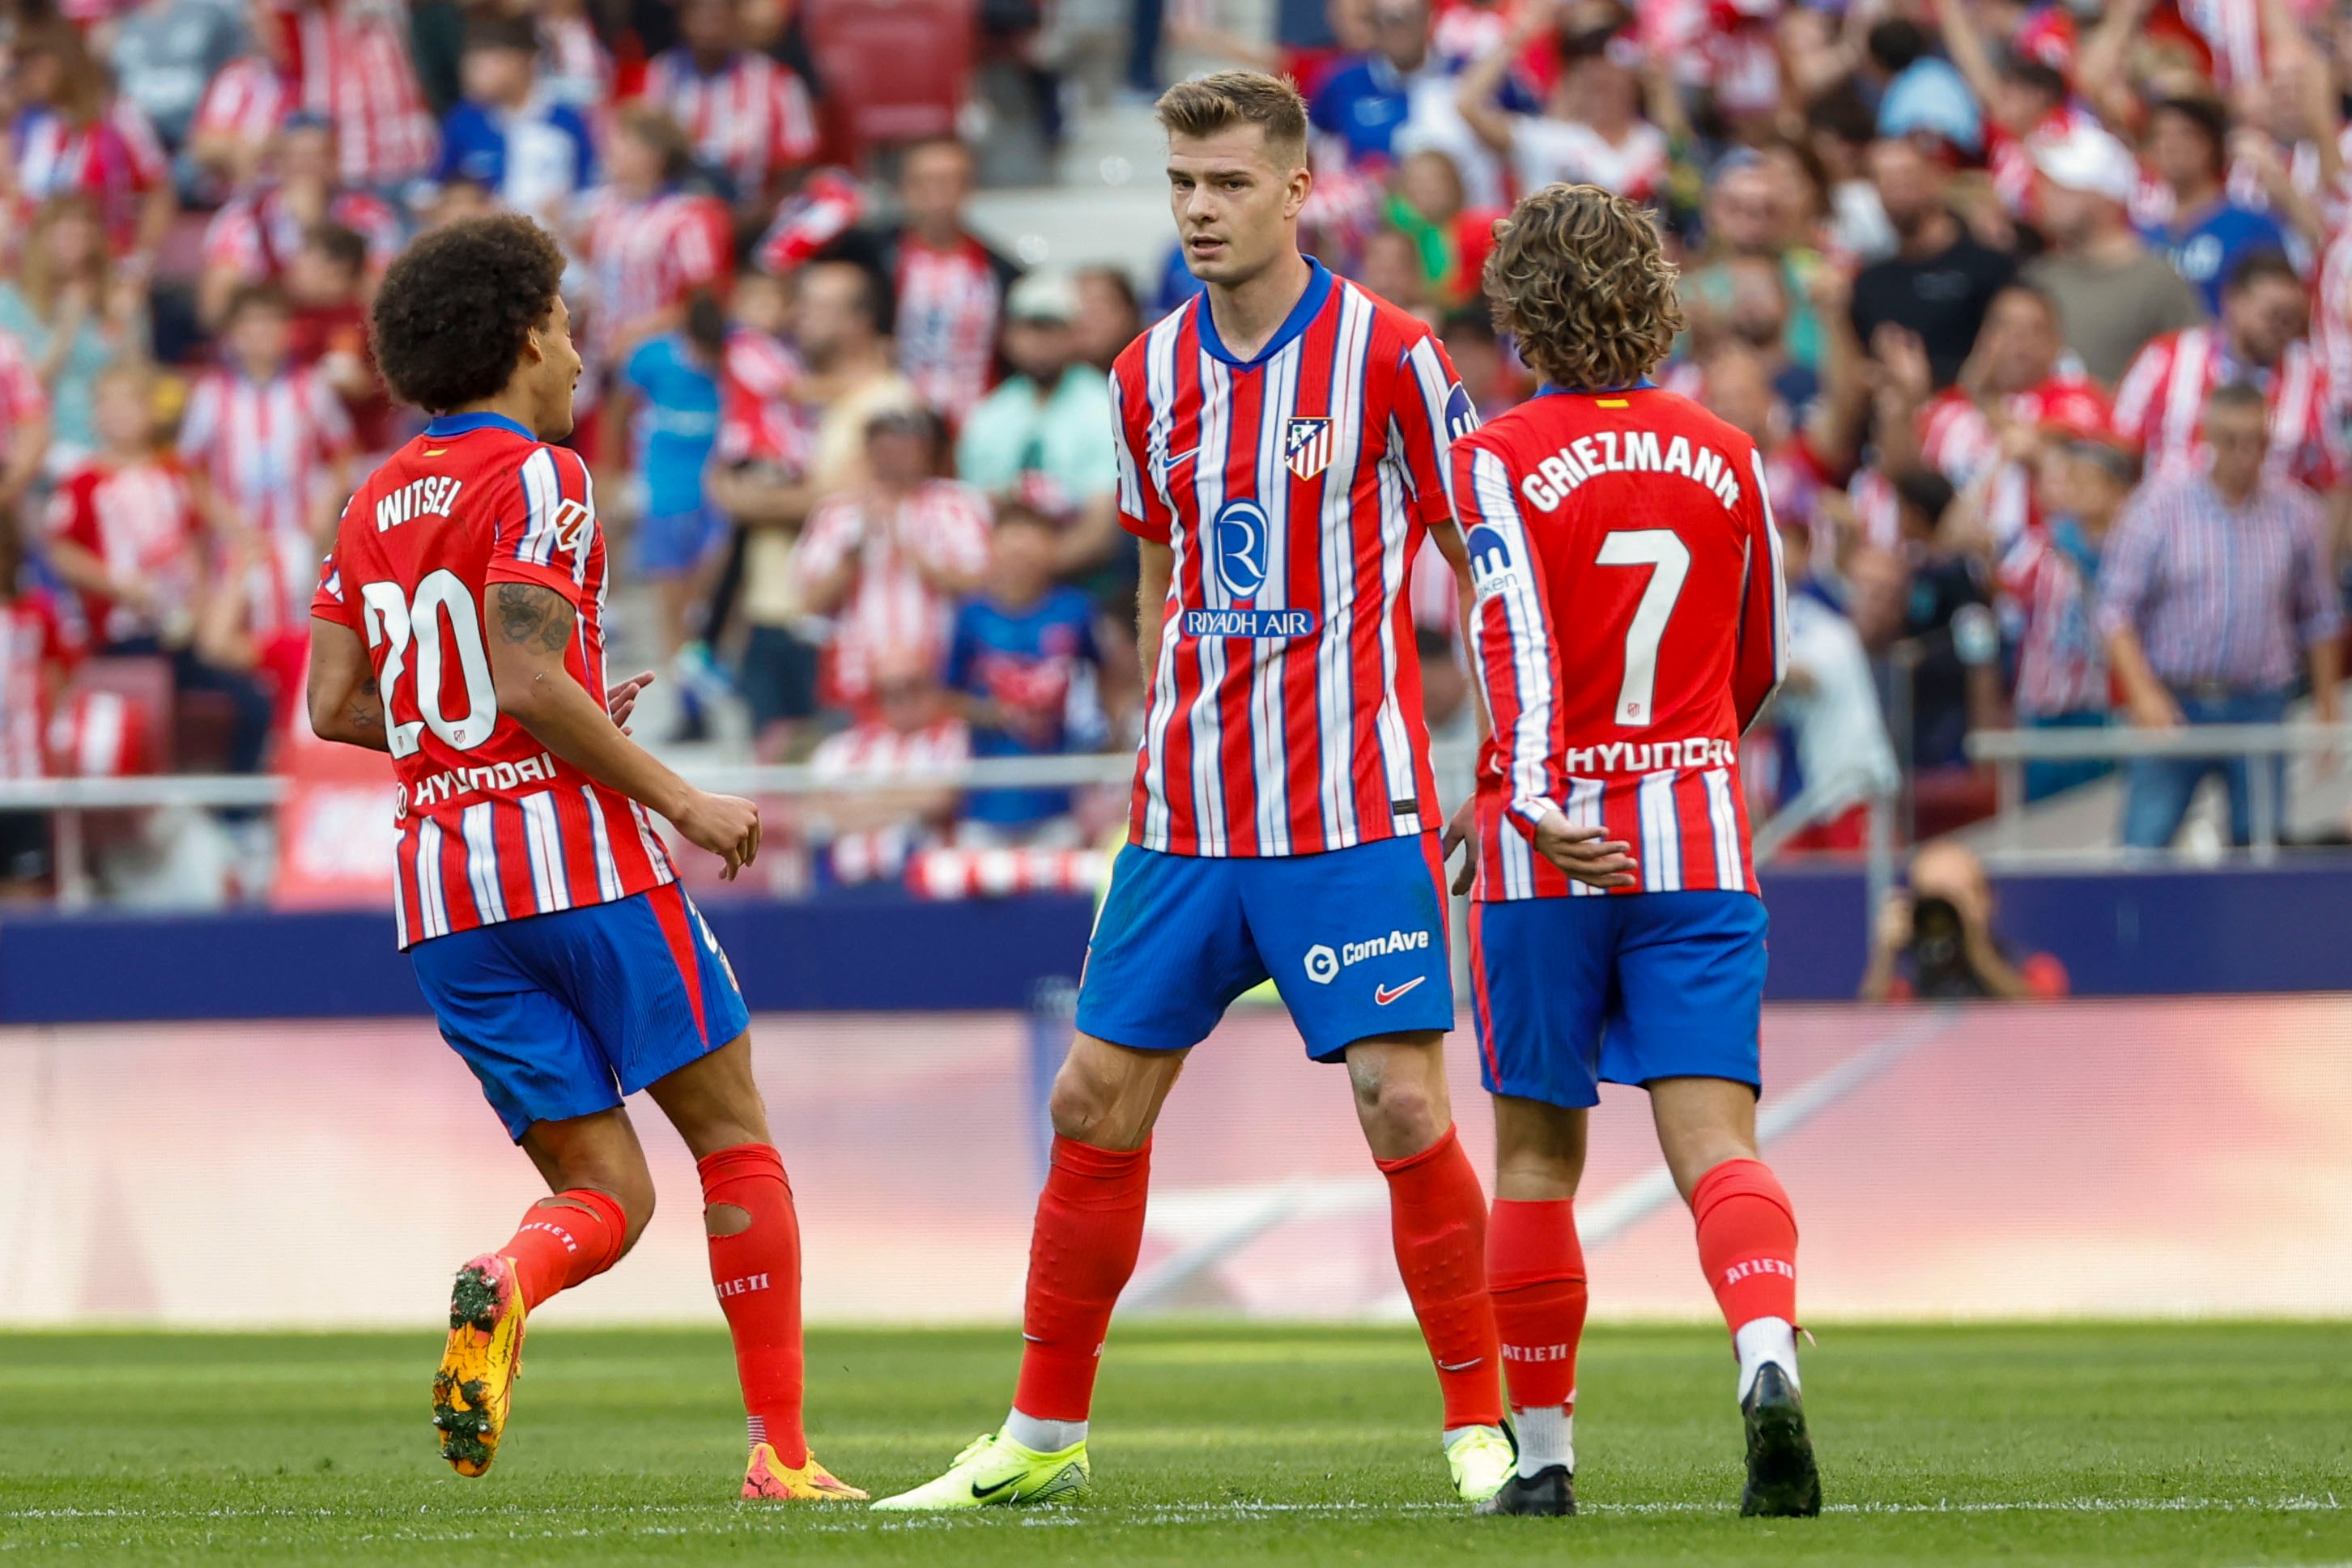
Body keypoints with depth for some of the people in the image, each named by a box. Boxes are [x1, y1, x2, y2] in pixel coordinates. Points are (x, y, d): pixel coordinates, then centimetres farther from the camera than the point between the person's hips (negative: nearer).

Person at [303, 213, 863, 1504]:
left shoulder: (374, 504, 15)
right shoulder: (533, 478, -7)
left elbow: (334, 705, 14)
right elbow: (528, 683, -17)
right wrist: (681, 801, -11)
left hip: (442, 889, 6)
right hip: (579, 854, -6)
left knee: (607, 1192, 6)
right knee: (733, 1135, 7)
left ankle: (502, 1288, -28)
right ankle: (781, 1454, 1)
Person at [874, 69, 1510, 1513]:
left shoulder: (1387, 354, -7)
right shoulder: (1151, 375, 8)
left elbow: (1486, 564, -2)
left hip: (1354, 811, -5)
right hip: (1186, 819, 5)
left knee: (1403, 1104, -12)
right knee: (1097, 1105, 4)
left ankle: (1483, 1429, 0)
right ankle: (1043, 1437, 15)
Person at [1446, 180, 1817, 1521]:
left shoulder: (1502, 459, -5)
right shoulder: (1726, 458, 8)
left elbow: (1517, 635, -21)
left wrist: (1535, 798, -32)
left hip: (1553, 856, -2)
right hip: (1700, 848, 2)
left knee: (1537, 1155, 10)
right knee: (1714, 1135, -6)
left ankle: (1544, 1451, 15)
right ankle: (1769, 1357, -34)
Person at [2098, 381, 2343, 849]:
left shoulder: (2295, 512, 5)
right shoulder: (2158, 507, -3)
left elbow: (2319, 617, 14)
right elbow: (2116, 608, -4)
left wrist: (2326, 707, 12)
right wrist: (2144, 693, -16)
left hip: (2258, 705, 2)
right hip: (2171, 705, -2)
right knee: (2145, 844, -8)